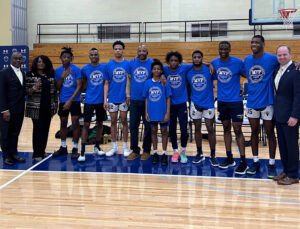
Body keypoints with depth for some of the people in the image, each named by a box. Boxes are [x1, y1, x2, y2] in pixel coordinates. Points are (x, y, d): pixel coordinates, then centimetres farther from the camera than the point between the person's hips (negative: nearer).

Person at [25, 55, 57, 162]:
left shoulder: (51, 75, 10)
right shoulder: (30, 75, -1)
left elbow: (54, 91, 13)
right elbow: (27, 91, -2)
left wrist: (55, 104, 10)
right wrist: (34, 88, -22)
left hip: (48, 107, 4)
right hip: (36, 107, -4)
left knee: (46, 129, 8)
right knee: (38, 129, -3)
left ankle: (42, 151, 21)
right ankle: (37, 154, 4)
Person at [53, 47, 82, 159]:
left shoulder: (76, 69, -7)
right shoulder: (58, 71, 5)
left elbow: (79, 86, -10)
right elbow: (57, 88, 6)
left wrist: (70, 100, -16)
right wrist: (62, 77, -11)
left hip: (74, 100, -4)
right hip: (63, 101, 4)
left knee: (75, 123, -3)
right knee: (63, 123, 13)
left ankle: (75, 148, 7)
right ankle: (63, 147, 26)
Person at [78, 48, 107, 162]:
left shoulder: (104, 67, 2)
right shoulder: (85, 69, -1)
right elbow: (84, 86, 10)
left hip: (101, 100, 2)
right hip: (89, 100, -2)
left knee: (100, 123, 12)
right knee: (86, 125, -5)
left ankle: (97, 147, 28)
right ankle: (82, 151, -4)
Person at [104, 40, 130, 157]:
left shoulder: (128, 64, -2)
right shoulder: (109, 65, 2)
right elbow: (106, 83, 4)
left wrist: (130, 96, -7)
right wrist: (105, 99, -2)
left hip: (124, 98, -1)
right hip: (112, 98, 1)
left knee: (124, 121, 6)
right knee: (113, 122, 8)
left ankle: (125, 147, 17)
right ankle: (114, 147, 19)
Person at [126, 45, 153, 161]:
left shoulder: (152, 63, -3)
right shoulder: (132, 63, 6)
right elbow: (129, 79, 12)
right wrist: (128, 94, 7)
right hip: (134, 99, 3)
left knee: (148, 126, 6)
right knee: (133, 125, 5)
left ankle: (146, 150, 18)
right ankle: (135, 150, 16)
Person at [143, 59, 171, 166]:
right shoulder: (148, 82, 1)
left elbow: (168, 98, -4)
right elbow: (146, 98, 7)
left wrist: (167, 113, -9)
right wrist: (146, 112, 2)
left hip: (163, 112, -2)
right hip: (152, 112, 2)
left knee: (164, 131, 7)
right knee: (153, 131, 11)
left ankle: (164, 154, 16)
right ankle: (155, 153, 23)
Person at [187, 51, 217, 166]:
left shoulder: (209, 70, -7)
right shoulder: (188, 73, 1)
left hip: (208, 103, -2)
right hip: (195, 103, 3)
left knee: (210, 129, 0)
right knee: (197, 129, 9)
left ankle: (213, 155, 9)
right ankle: (199, 154, 21)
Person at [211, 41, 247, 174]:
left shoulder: (238, 62, -9)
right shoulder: (214, 63, 3)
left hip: (236, 100, -4)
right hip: (221, 101, 5)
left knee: (237, 130, -6)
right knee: (226, 129, 11)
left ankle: (243, 162, -1)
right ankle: (229, 159, 22)